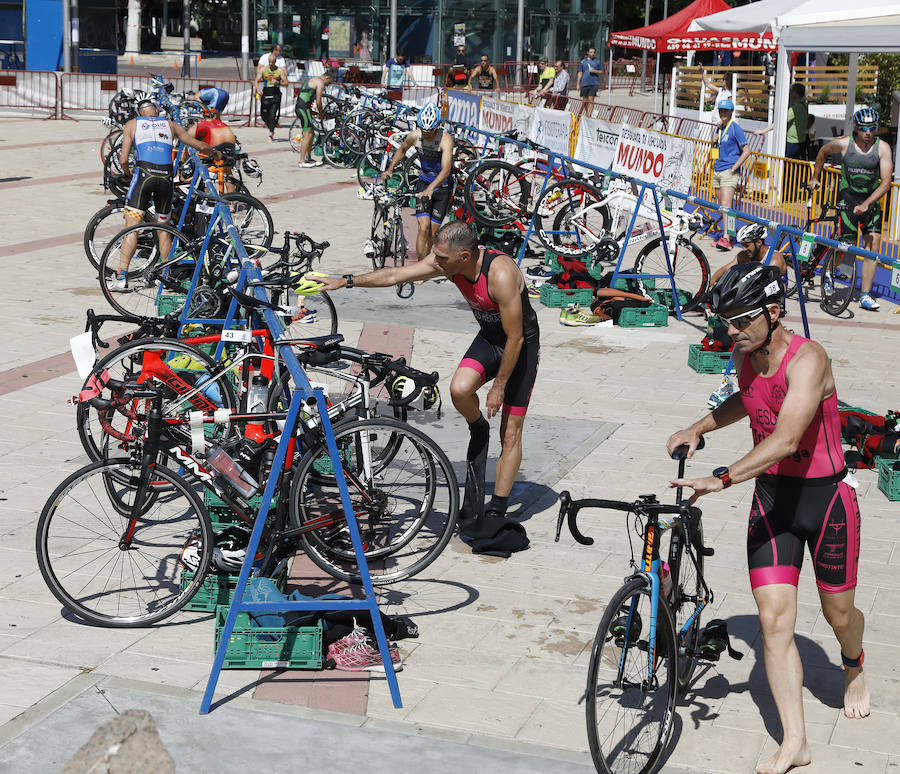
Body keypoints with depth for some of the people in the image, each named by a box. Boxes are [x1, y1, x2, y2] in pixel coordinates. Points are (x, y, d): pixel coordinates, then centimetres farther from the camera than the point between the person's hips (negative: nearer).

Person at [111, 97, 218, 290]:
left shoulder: (132, 124, 14)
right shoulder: (170, 125, 20)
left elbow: (123, 159, 6)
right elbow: (201, 146, 23)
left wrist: (126, 172, 27)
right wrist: (215, 153, 43)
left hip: (144, 174, -3)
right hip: (166, 177, 3)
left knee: (131, 227, -3)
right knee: (163, 229, 16)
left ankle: (121, 277, -10)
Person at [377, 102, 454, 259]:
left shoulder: (445, 139, -23)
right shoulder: (414, 136, -10)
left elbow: (446, 170, -35)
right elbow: (402, 149, 15)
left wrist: (430, 189, -49)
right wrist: (390, 169, 4)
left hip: (442, 186, -2)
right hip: (424, 183, 2)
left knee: (432, 233, 0)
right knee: (423, 227, -15)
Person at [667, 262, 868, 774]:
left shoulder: (807, 358, -24)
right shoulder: (747, 357, -1)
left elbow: (785, 439, -37)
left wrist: (722, 480, -45)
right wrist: (698, 429, 11)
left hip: (826, 496, -5)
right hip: (771, 498, 5)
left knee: (838, 613, 13)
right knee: (774, 618, -6)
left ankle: (855, 668, 50)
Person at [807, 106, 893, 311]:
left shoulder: (882, 148, -8)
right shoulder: (843, 144, -8)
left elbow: (885, 183, -13)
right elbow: (823, 152, 14)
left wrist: (866, 204, -23)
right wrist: (815, 178, 20)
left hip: (871, 200, 2)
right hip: (847, 199, -1)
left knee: (873, 245, -7)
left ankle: (865, 295, -2)